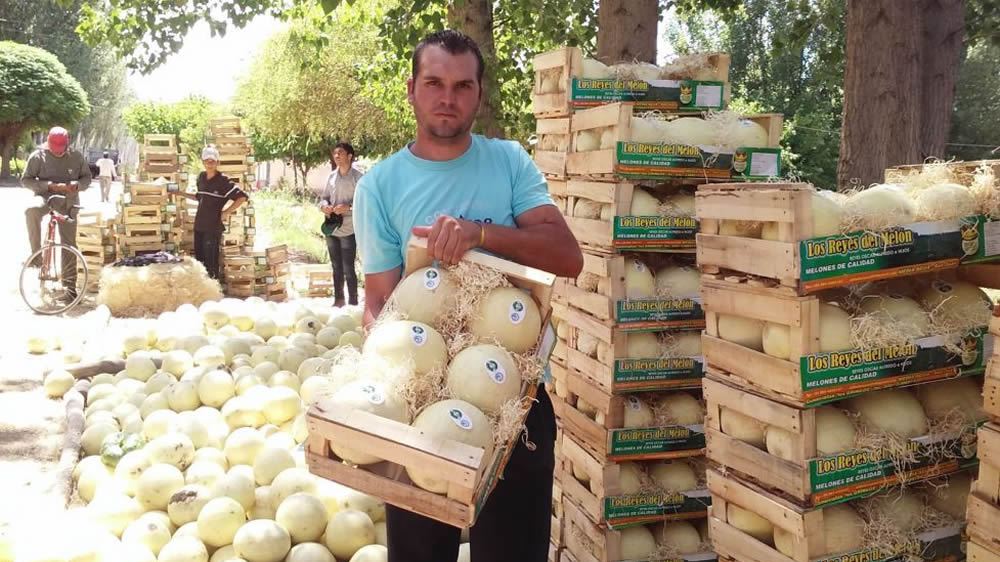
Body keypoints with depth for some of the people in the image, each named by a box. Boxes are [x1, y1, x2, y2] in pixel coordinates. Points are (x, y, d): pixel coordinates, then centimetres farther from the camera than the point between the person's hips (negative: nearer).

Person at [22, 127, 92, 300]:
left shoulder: (76, 157, -1)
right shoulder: (38, 156, -5)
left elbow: (87, 177, 9)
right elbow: (25, 180, -5)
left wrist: (77, 184, -15)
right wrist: (49, 185, -20)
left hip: (68, 202, 1)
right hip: (45, 196, -1)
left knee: (69, 244, 0)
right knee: (31, 210, -38)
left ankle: (69, 285, 10)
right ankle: (36, 255, -27)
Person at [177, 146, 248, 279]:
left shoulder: (223, 181, -11)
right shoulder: (201, 177, 9)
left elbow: (242, 197, -17)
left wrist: (227, 212, -13)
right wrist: (183, 194, 16)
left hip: (213, 227, -7)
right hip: (199, 226, 7)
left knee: (211, 263, -2)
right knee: (198, 260, 14)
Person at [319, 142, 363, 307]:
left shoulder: (357, 176, -6)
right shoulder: (332, 176, 11)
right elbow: (324, 197, 16)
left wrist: (349, 207, -23)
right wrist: (324, 206, -5)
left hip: (348, 230, -6)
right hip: (331, 228, 6)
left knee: (348, 268, -5)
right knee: (336, 267, 16)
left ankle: (353, 302, 3)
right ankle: (338, 299, 28)